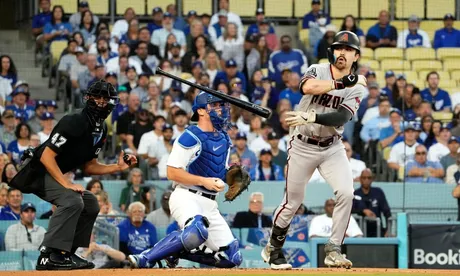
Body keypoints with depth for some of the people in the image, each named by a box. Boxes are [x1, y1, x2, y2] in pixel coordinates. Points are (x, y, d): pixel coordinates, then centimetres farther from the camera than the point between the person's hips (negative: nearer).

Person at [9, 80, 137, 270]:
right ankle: (48, 255, -32)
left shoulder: (101, 131, 6)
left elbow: (89, 167, 13)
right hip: (36, 171, -10)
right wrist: (67, 184, -29)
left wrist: (117, 167, 0)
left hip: (57, 175, 10)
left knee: (91, 204, 10)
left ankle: (66, 253, 10)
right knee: (72, 201, -29)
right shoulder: (74, 123, -22)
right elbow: (47, 156, -25)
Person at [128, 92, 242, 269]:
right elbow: (172, 173, -14)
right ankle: (145, 259, -27)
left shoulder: (224, 139, 15)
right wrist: (204, 181, -20)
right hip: (186, 196, -8)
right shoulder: (191, 137, -9)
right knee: (197, 231, -41)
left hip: (209, 204, 8)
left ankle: (175, 252, 15)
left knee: (232, 258, 0)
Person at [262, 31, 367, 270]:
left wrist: (311, 117, -37)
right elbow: (308, 87, -31)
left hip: (332, 148, 2)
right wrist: (342, 83, -30)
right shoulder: (317, 71, -7)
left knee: (346, 193, -18)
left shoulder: (356, 87, -6)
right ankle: (273, 248, 24)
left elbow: (341, 118, -22)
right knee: (293, 201, 3)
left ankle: (333, 250, -7)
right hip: (303, 146, -2)